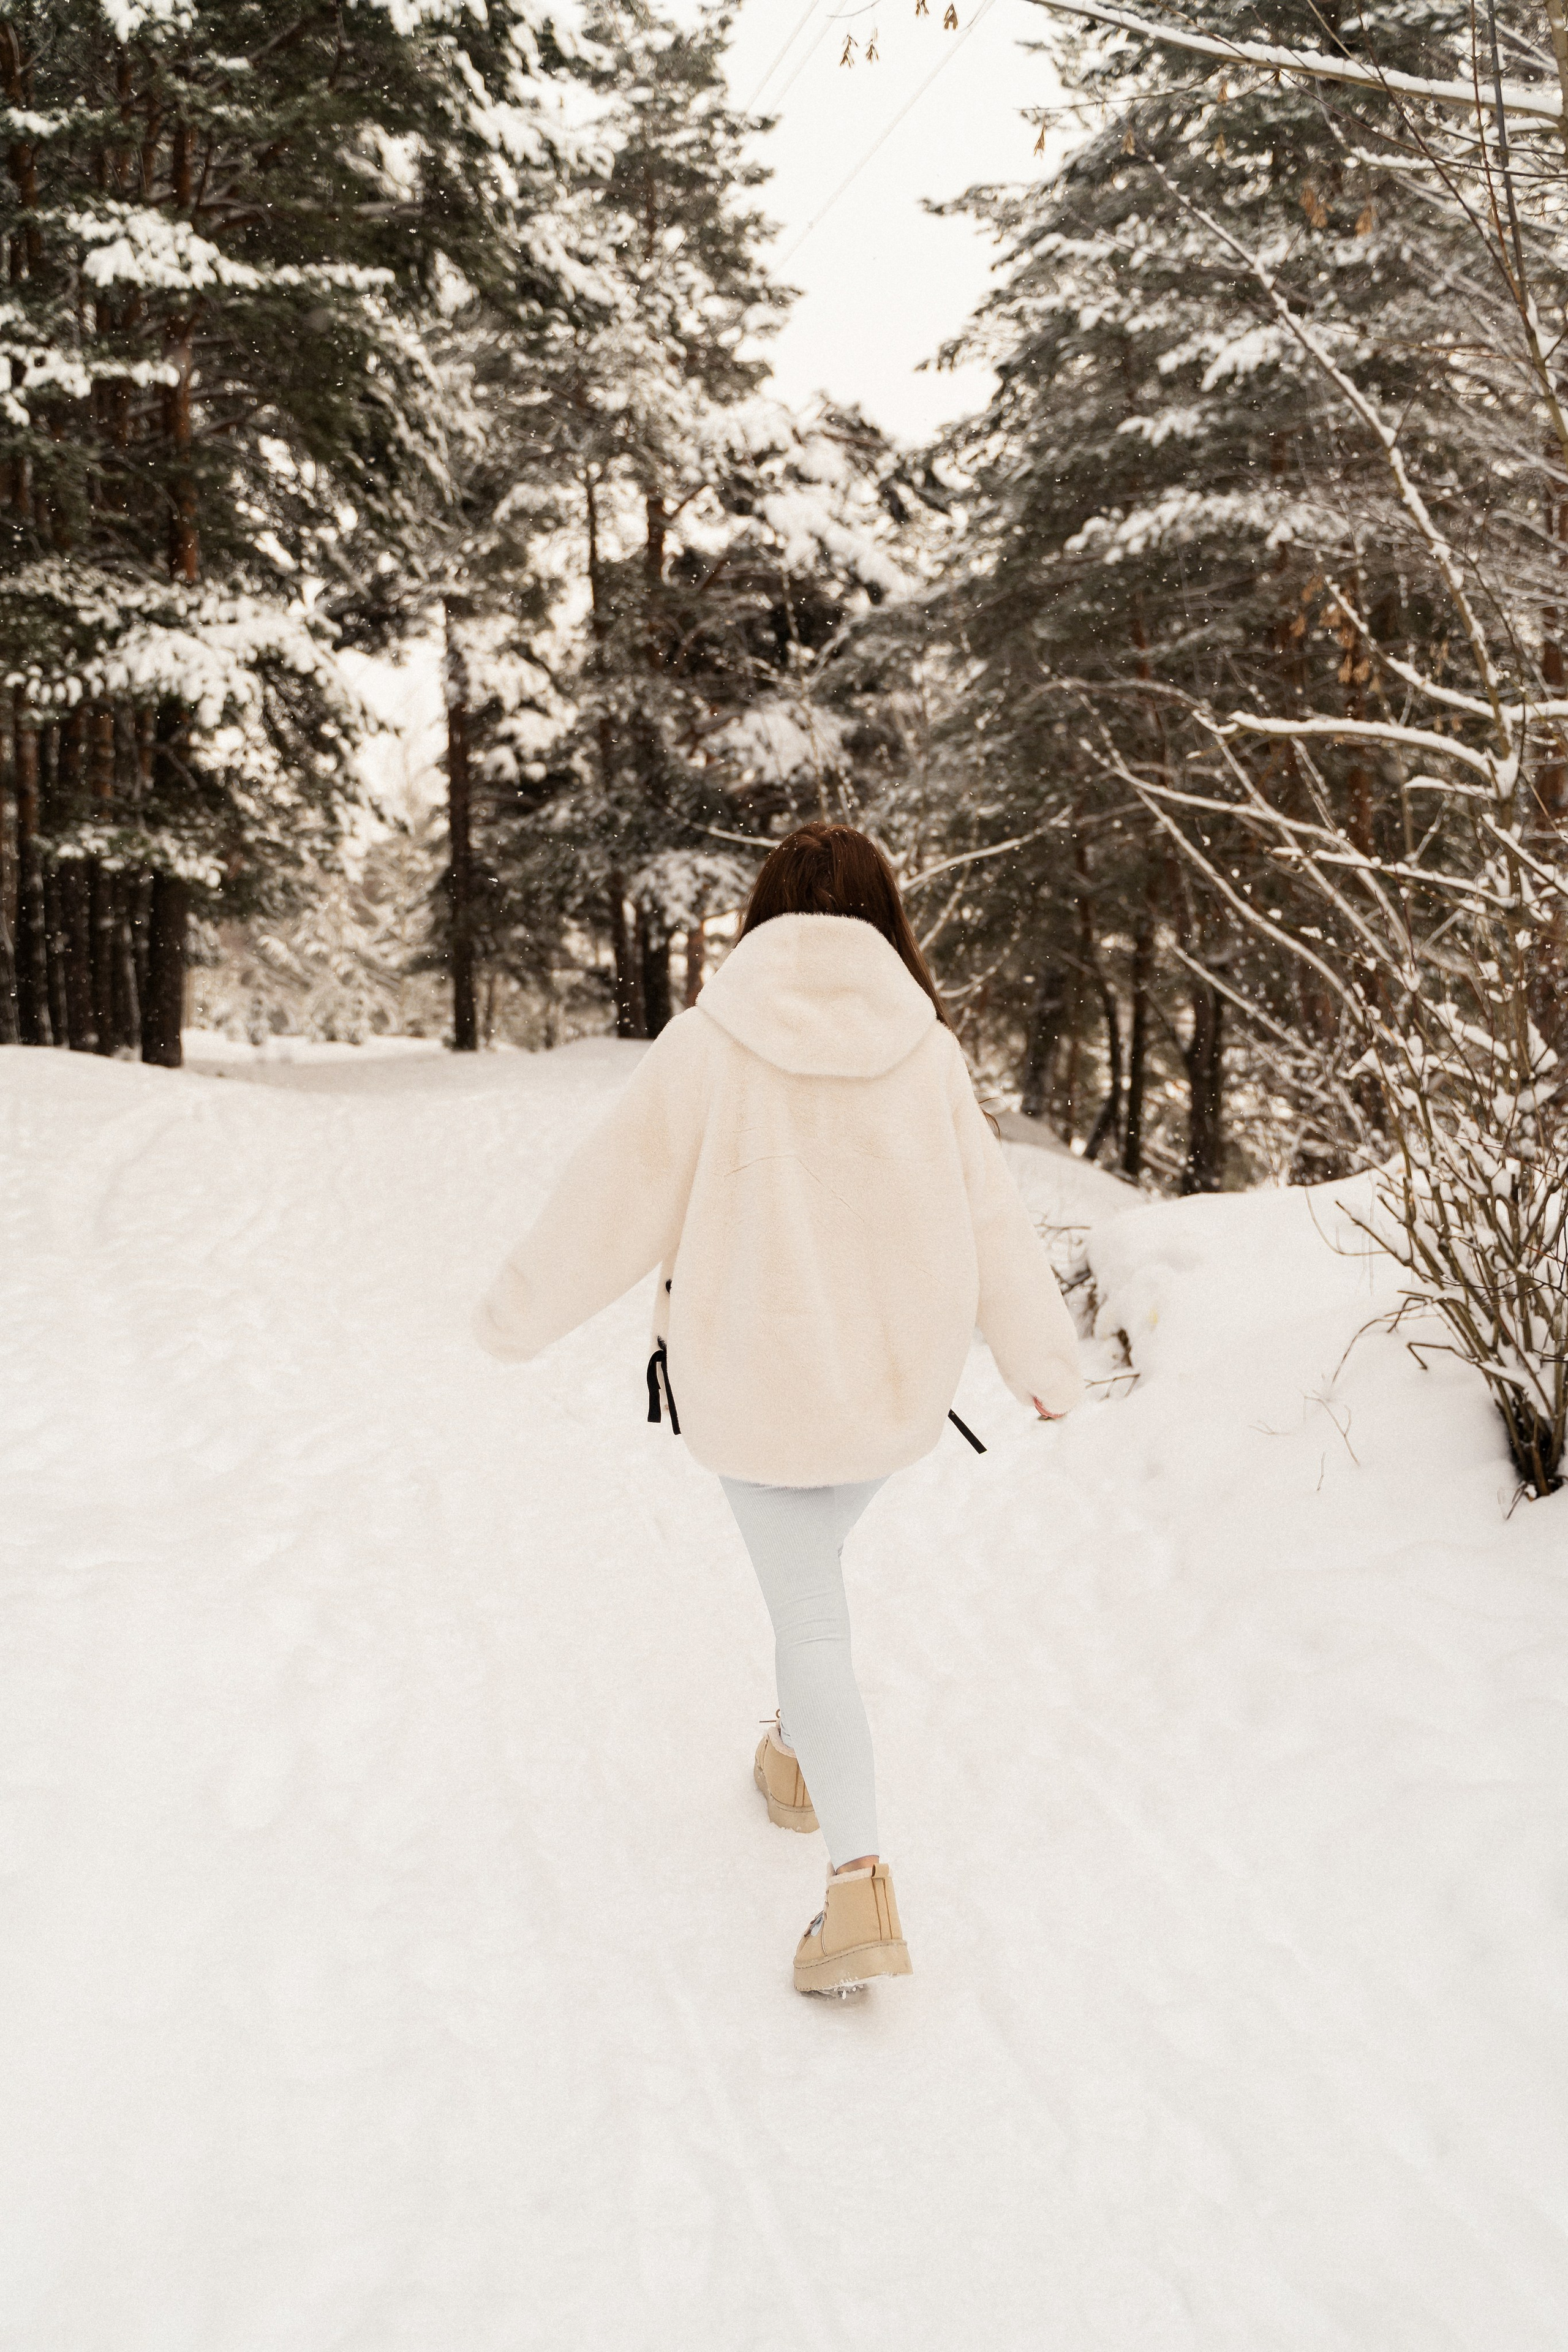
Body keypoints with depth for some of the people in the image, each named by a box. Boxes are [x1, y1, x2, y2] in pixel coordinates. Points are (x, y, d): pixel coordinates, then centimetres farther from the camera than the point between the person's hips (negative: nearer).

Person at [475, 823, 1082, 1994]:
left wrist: (519, 1313, 10)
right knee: (814, 1560, 29)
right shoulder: (925, 1051, -6)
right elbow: (991, 1218, 1)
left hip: (750, 1380, -3)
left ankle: (861, 1881, 0)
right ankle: (799, 1755, 45)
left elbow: (616, 1197, -6)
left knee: (810, 1614, 8)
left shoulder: (710, 1042, -12)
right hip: (894, 1379, 3)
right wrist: (1046, 1361, 16)